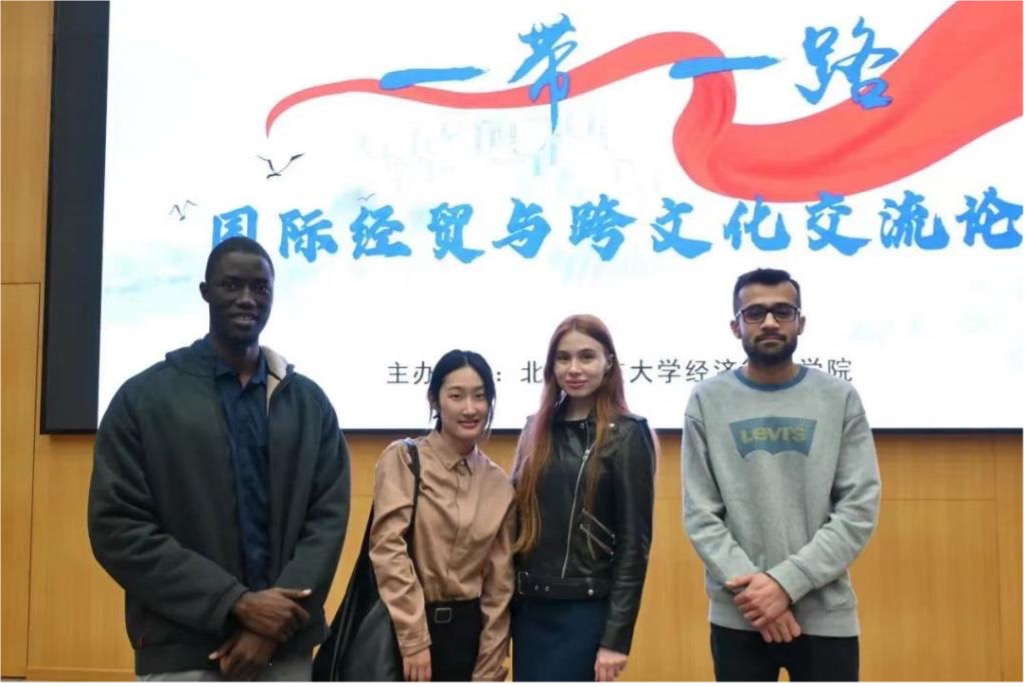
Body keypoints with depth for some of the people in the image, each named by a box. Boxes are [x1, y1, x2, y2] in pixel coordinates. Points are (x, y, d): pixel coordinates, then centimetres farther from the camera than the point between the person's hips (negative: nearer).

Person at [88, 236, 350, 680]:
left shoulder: (309, 401, 8)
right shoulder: (144, 396, 0)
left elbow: (329, 516, 3)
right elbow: (117, 527, -6)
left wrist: (275, 627, -11)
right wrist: (236, 603, -14)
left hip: (287, 651, 3)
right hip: (182, 655, -2)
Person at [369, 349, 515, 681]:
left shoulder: (499, 484, 7)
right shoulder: (403, 459, -5)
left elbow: (499, 583, 8)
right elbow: (389, 550, -13)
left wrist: (488, 670, 5)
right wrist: (414, 639, -17)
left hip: (464, 630, 4)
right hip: (398, 629, -4)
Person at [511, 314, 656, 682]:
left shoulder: (626, 436, -6)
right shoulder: (537, 429, 9)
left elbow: (634, 542, -9)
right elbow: (518, 518, 12)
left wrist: (616, 636, -12)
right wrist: (508, 599, 6)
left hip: (585, 611, -5)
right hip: (529, 608, 5)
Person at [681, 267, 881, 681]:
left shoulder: (841, 398, 2)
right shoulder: (708, 400, 2)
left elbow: (860, 509, -5)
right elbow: (699, 513, -2)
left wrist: (787, 581, -14)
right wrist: (746, 583, -14)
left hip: (825, 614, 0)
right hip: (737, 615, 0)